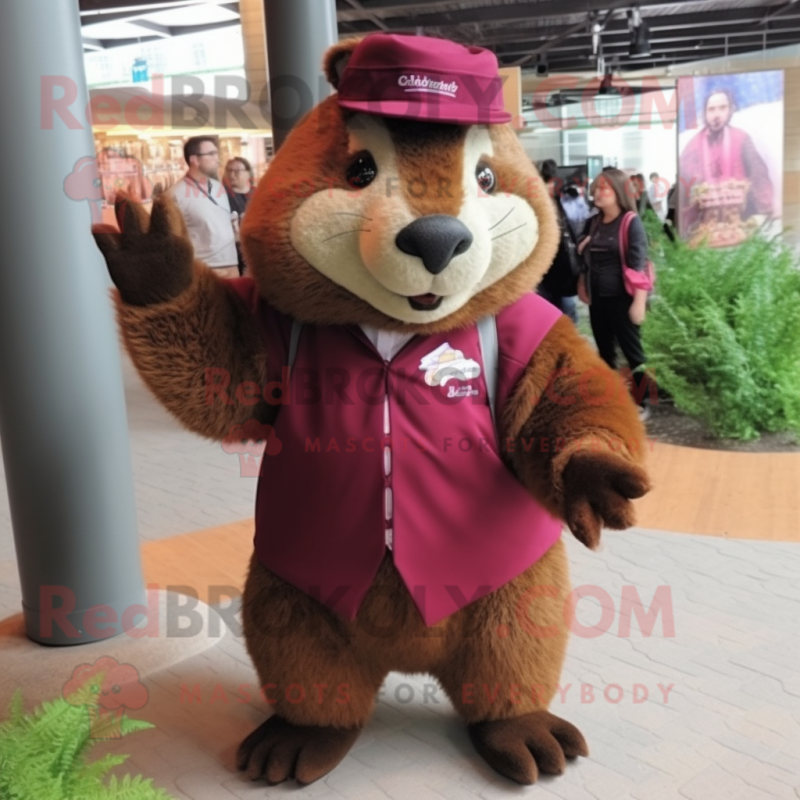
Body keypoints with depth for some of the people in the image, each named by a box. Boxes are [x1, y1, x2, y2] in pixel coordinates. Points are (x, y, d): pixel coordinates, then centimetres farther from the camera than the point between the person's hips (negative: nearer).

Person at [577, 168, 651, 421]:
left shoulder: (631, 222, -9)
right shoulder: (594, 222, 9)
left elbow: (638, 264, -15)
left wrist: (639, 301, -20)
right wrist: (583, 286, 10)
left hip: (622, 298, -6)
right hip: (598, 298, 6)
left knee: (631, 351, 1)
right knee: (605, 351, 13)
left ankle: (641, 404, 11)